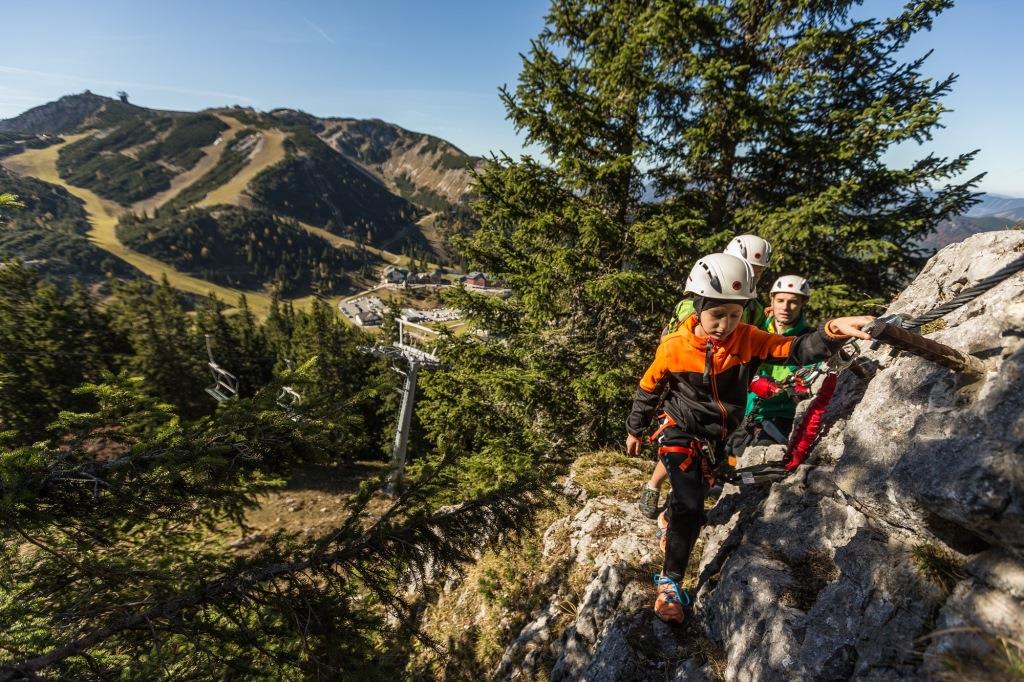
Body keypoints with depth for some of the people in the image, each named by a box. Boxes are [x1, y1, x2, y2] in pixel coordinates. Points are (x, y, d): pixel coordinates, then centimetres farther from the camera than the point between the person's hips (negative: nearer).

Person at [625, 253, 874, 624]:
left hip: (719, 436, 4)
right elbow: (648, 390, -6)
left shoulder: (747, 339, -15)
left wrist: (832, 330, -48)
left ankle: (669, 518, 55)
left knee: (694, 492, 21)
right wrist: (634, 430, 5)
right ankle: (669, 581, -1)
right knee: (691, 506, -15)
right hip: (680, 432, -4)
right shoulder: (674, 347, -20)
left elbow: (795, 350, -27)